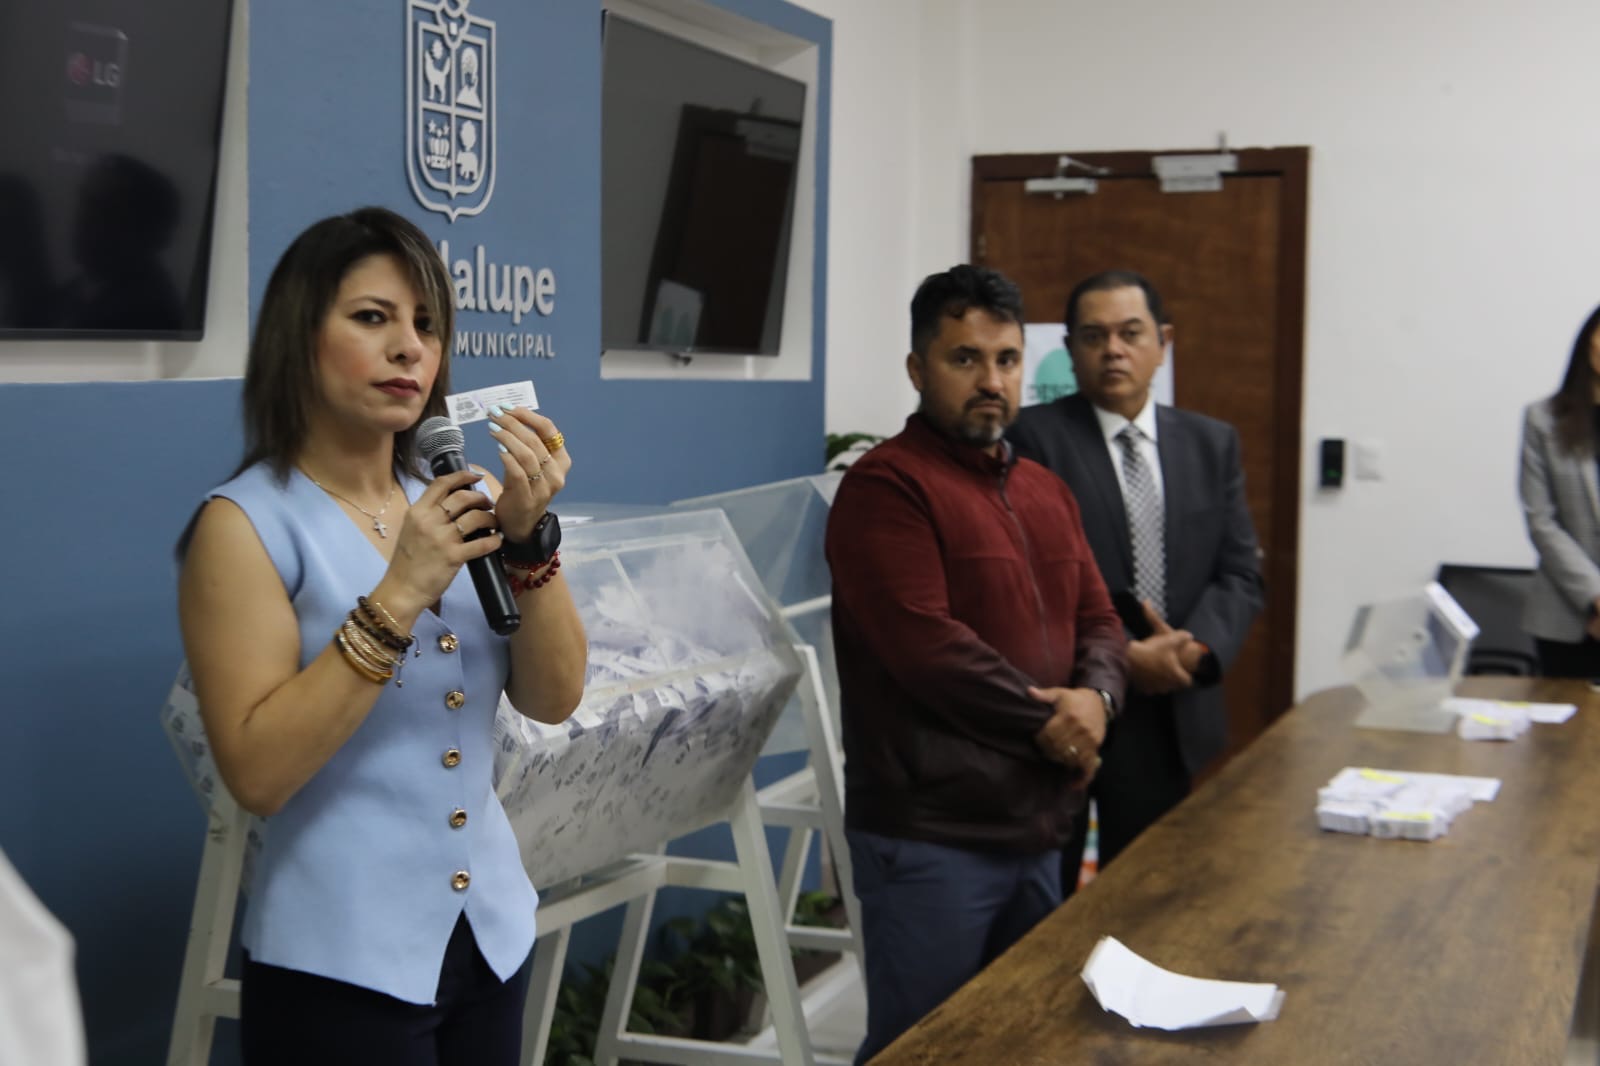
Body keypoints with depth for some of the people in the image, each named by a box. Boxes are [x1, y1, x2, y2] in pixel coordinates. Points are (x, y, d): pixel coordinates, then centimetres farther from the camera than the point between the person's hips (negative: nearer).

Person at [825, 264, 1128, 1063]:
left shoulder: (1045, 491, 15)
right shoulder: (885, 485, -11)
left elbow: (1098, 622, 13)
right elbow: (927, 646, -20)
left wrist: (1095, 697, -9)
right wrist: (1048, 724, -12)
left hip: (1037, 830, 8)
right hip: (931, 836, -8)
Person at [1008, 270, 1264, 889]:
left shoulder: (1212, 444, 12)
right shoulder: (1033, 438, -5)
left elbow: (1241, 574, 8)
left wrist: (1198, 647, -11)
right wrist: (1121, 655, -18)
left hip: (1177, 717, 5)